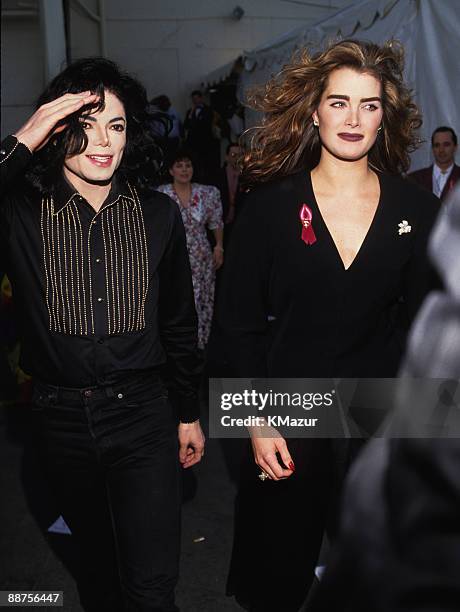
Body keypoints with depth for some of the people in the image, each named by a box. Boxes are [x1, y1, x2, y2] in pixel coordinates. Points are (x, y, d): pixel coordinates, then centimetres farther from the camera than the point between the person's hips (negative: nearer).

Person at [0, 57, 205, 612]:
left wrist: (188, 414, 11)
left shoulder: (157, 214, -3)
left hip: (142, 414, 0)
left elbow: (179, 324, 6)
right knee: (96, 562, 22)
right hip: (62, 418, 1)